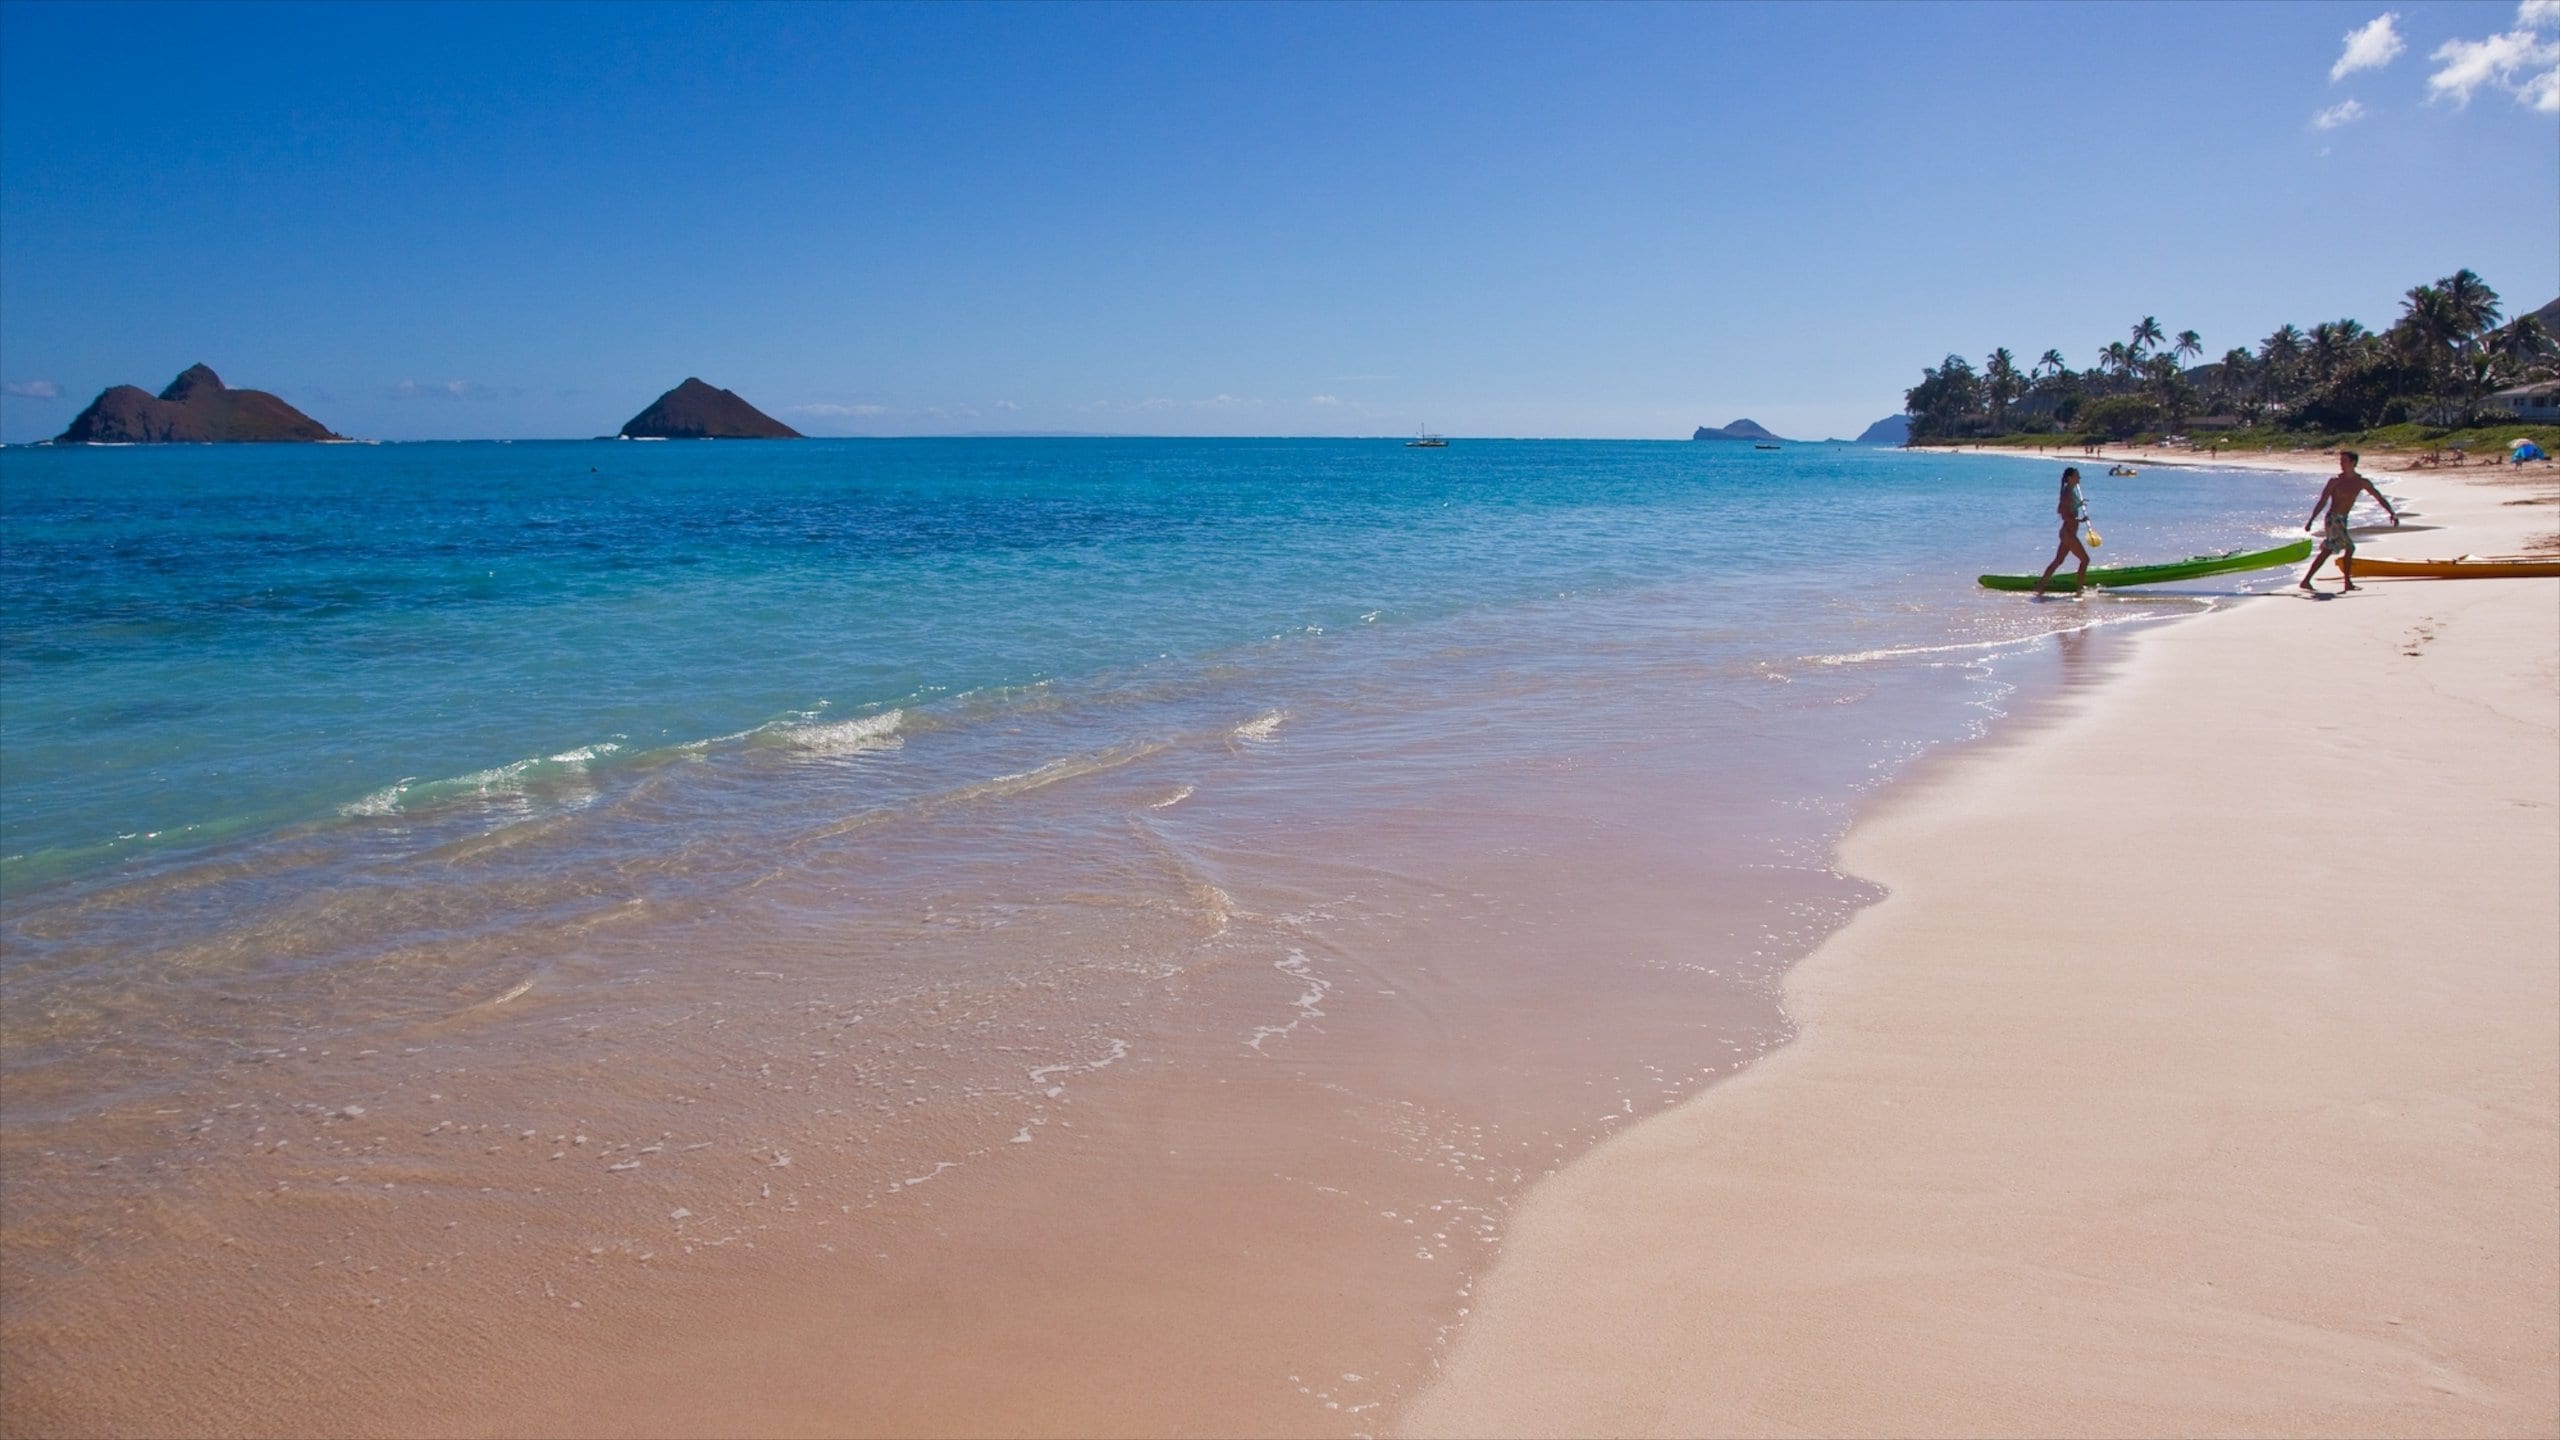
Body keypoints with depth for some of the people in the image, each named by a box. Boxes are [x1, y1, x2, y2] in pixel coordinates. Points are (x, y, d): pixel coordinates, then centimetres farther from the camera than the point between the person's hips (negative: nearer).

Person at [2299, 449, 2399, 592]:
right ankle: (2348, 583, -1)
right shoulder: (2335, 480, -7)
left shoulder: (2362, 482, 6)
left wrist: (2392, 513, 1)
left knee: (2326, 552, 9)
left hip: (2342, 520, 7)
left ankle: (2306, 581, 13)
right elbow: (2322, 501, -7)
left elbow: (2379, 497, 10)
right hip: (2333, 519, -7)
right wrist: (2310, 521, -10)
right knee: (2349, 548, -9)